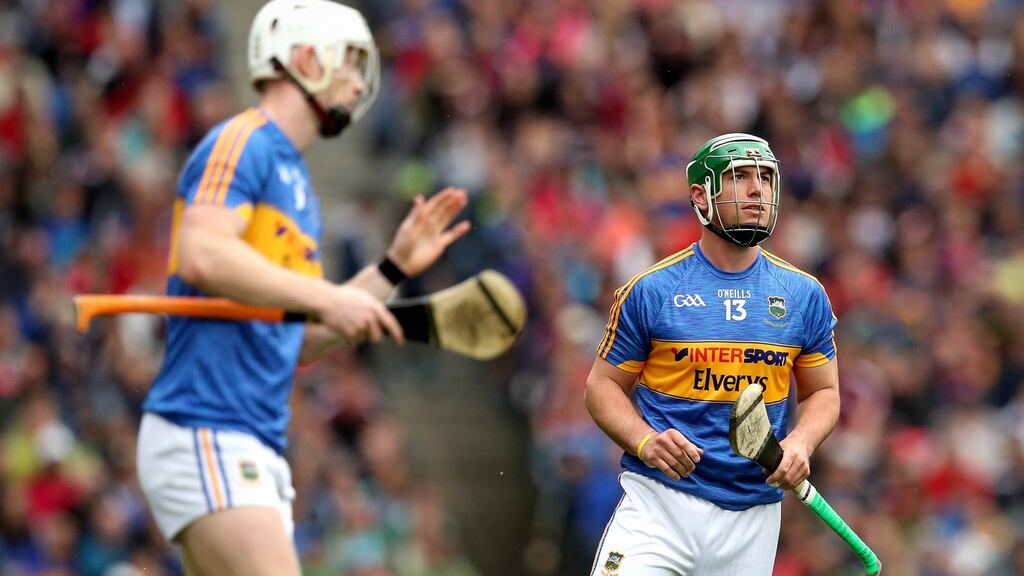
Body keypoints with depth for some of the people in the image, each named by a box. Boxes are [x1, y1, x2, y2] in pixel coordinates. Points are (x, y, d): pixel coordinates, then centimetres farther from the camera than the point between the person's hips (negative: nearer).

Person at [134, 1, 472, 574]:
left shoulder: (297, 182, 23)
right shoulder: (241, 144, -4)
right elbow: (201, 255, -23)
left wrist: (394, 269, 21)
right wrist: (326, 298, -22)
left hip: (260, 450, 10)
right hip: (205, 435, -10)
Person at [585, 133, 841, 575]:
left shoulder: (805, 295, 8)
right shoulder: (650, 290, 0)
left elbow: (822, 392, 16)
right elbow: (604, 385, 5)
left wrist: (800, 443, -6)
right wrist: (645, 441, -15)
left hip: (753, 517, 3)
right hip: (659, 502, -3)